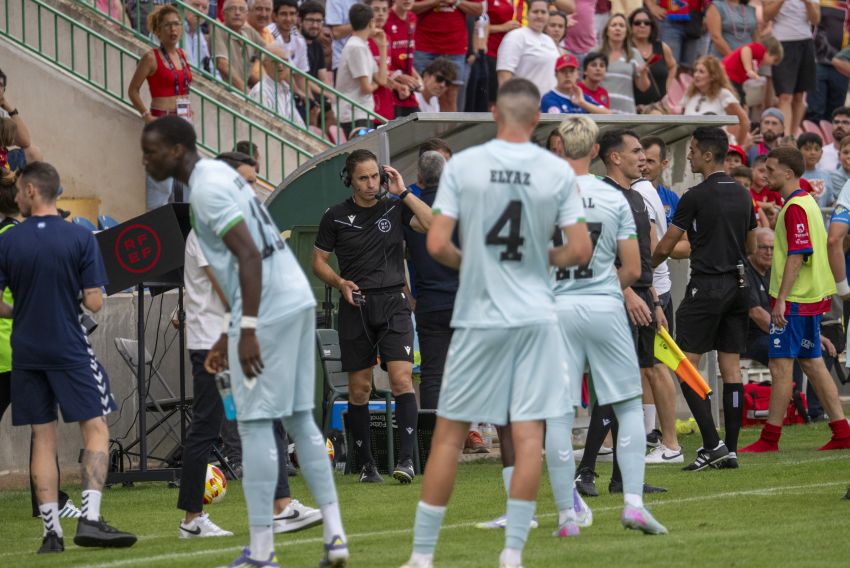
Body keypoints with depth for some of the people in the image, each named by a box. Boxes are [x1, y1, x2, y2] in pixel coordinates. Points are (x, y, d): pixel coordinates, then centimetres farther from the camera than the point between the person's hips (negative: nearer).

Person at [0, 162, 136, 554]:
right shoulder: (81, 238, -7)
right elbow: (94, 302, -9)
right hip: (70, 349, -2)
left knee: (43, 438, 8)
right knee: (96, 430, 3)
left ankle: (51, 531, 5)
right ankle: (89, 519, -12)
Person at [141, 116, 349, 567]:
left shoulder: (207, 188, -12)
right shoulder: (220, 176, 18)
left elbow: (249, 255, -21)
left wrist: (248, 331, -25)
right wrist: (227, 335, 25)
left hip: (268, 312, -10)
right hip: (296, 300, 10)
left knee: (255, 425, -4)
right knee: (300, 420, 14)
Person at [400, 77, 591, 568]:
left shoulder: (463, 164, -5)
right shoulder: (558, 171, -3)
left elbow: (437, 245, -8)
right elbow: (580, 251, -3)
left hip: (478, 318, 0)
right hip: (536, 317, 0)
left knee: (449, 434, 5)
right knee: (529, 435, 3)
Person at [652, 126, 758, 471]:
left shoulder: (696, 197, -11)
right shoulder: (742, 196, 10)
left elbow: (665, 247, -4)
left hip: (706, 286, -7)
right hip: (737, 284, 7)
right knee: (731, 368, 6)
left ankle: (712, 444, -14)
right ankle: (730, 449, 5)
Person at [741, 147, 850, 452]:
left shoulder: (795, 207, -15)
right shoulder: (807, 201, 15)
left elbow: (797, 256, -21)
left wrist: (781, 299, -22)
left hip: (794, 300, -10)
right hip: (813, 298, 10)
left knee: (780, 365, -6)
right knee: (812, 363, 12)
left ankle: (770, 438, -4)